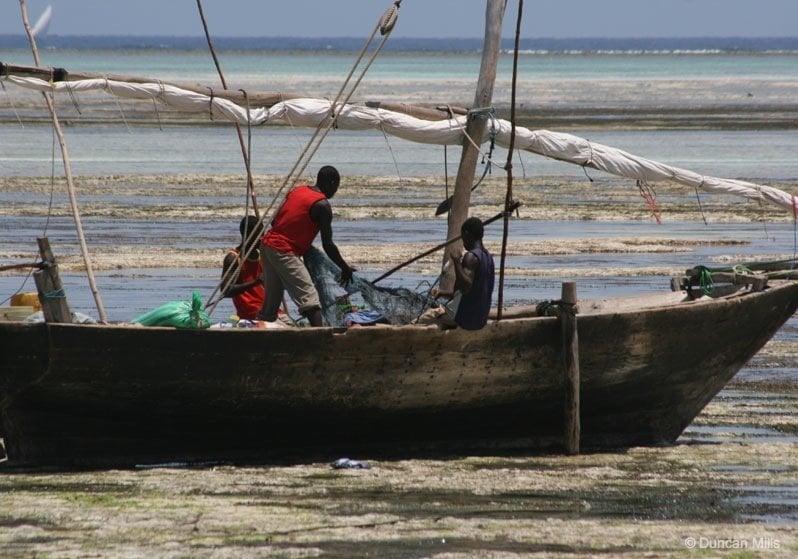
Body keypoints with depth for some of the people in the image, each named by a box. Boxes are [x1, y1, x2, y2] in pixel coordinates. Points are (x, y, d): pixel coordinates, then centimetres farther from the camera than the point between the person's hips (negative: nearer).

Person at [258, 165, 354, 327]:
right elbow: (327, 245, -9)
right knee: (309, 297, -13)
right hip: (284, 252, -8)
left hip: (268, 243, 8)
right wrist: (345, 269, 2)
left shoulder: (297, 191, 14)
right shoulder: (322, 205, -8)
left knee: (272, 300, 16)